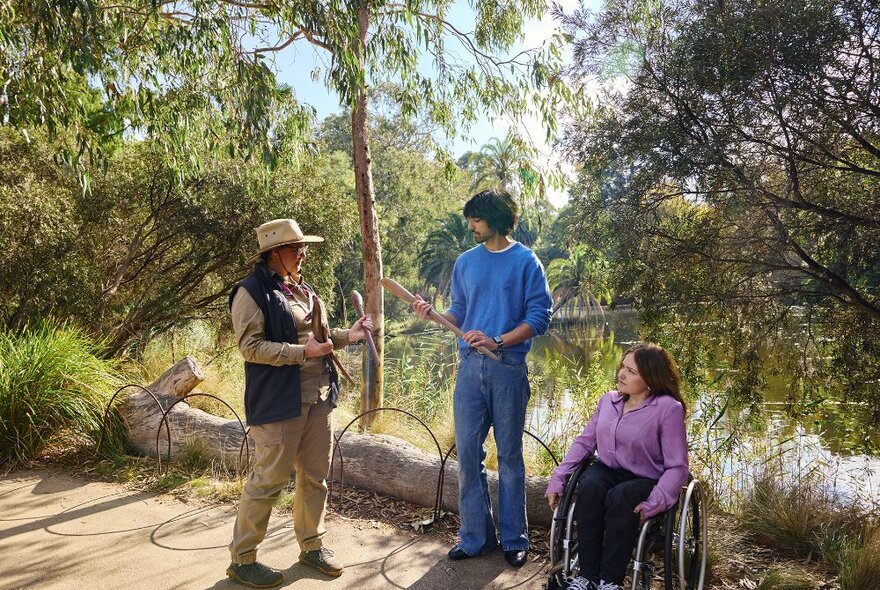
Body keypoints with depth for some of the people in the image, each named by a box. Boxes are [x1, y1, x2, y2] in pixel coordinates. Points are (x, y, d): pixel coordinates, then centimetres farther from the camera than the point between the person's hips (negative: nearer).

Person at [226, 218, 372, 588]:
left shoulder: (301, 289, 15)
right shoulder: (252, 292, -11)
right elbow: (250, 346, -17)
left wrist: (346, 336, 5)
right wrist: (303, 352, -21)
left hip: (318, 398, 8)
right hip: (279, 403, -8)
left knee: (315, 477, 14)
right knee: (268, 480, 0)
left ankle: (311, 546, 31)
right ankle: (241, 560, 17)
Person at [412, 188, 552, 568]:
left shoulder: (526, 261, -3)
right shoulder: (466, 262, 11)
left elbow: (539, 316, -7)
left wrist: (498, 341, -18)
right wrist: (431, 313, -4)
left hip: (508, 369, -4)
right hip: (470, 367, 4)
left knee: (509, 455, 7)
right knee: (467, 453, 6)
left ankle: (514, 539, 21)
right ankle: (475, 536, 21)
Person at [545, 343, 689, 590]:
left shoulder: (668, 408, -13)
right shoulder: (608, 400, 4)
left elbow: (677, 467, -13)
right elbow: (584, 441, 9)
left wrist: (652, 504, -24)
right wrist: (558, 478, 0)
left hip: (645, 480, -4)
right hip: (607, 471, 4)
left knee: (620, 497, -36)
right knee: (589, 487, -29)